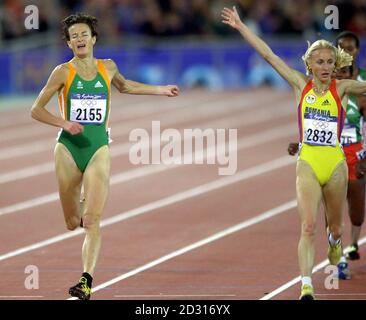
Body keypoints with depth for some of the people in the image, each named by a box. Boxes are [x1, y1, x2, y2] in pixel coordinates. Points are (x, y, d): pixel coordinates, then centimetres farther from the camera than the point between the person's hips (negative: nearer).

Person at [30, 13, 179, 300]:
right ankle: (80, 211, 44)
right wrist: (64, 123, -16)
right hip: (69, 148, -1)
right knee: (73, 223, 6)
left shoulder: (107, 68, 7)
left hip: (98, 148, 1)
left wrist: (159, 90, 31)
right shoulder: (64, 72, -2)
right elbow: (36, 110, 0)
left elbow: (123, 86, 32)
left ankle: (87, 281, -21)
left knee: (92, 220, -15)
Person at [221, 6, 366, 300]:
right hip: (307, 164, -1)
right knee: (308, 227, -14)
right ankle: (306, 288, -19)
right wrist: (240, 27, 1)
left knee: (335, 228, 16)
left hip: (336, 165, 1)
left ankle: (334, 243, 53)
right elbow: (269, 56, 2)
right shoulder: (301, 85, 3)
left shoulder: (342, 89, 2)